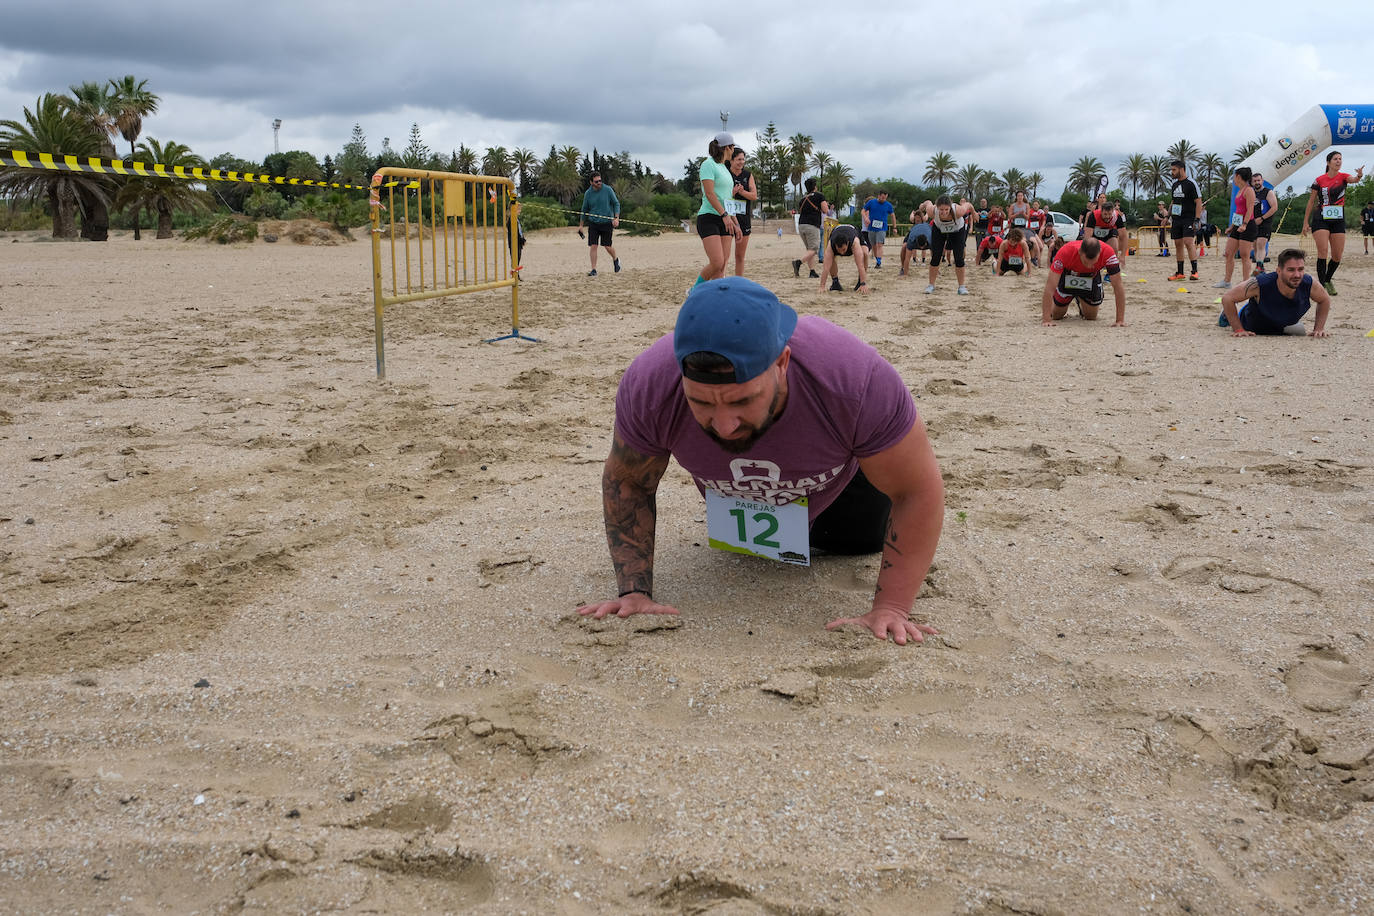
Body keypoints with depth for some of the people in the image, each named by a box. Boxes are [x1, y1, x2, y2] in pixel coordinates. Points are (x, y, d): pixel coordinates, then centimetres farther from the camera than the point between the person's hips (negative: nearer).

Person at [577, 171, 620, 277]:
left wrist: (616, 218, -12)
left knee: (607, 246, 1)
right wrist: (581, 225, 12)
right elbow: (584, 210, 11)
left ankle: (615, 260, 33)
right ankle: (593, 270, 0)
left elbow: (616, 204, 0)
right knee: (593, 246, -6)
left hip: (607, 222, -2)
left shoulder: (607, 190, -5)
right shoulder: (588, 193, 1)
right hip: (593, 223, 2)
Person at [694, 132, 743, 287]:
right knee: (717, 263, -18)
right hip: (709, 218, -8)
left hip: (725, 221, 8)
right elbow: (709, 194, -15)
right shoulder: (708, 164, -5)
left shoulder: (724, 168, 21)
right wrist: (725, 214, -23)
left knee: (721, 267, -1)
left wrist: (735, 223, 20)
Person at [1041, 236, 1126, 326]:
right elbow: (1050, 286, -41)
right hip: (1067, 277, -1)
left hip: (1092, 278, 1)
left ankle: (1082, 306, 39)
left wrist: (1120, 320, -33)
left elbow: (1118, 286, -31)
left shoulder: (1107, 252, -39)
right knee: (1056, 315, 7)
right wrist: (1046, 319, -45)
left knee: (1091, 317, 6)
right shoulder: (1065, 252, -42)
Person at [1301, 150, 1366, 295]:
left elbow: (1354, 180, -21)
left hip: (1338, 221, 2)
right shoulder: (1319, 180, 1)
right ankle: (1321, 285, -12)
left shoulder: (1343, 177, 3)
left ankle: (1327, 280, 25)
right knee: (1323, 251, -15)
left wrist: (1359, 176, -45)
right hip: (1321, 220, -2)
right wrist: (1305, 222, 4)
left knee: (1337, 256, 2)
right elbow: (1311, 201, 6)